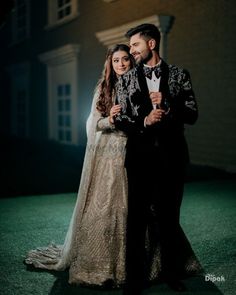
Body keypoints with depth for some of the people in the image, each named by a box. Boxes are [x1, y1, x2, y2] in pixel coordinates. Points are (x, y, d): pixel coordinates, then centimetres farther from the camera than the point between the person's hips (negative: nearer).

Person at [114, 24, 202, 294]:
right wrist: (144, 122, -16)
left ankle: (172, 273, 28)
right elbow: (119, 119, 2)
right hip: (140, 156, 0)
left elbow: (192, 114, 0)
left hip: (171, 156, 0)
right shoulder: (127, 79, 5)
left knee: (169, 216, 12)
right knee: (137, 218, 6)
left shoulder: (179, 75, 3)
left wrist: (167, 104, -16)